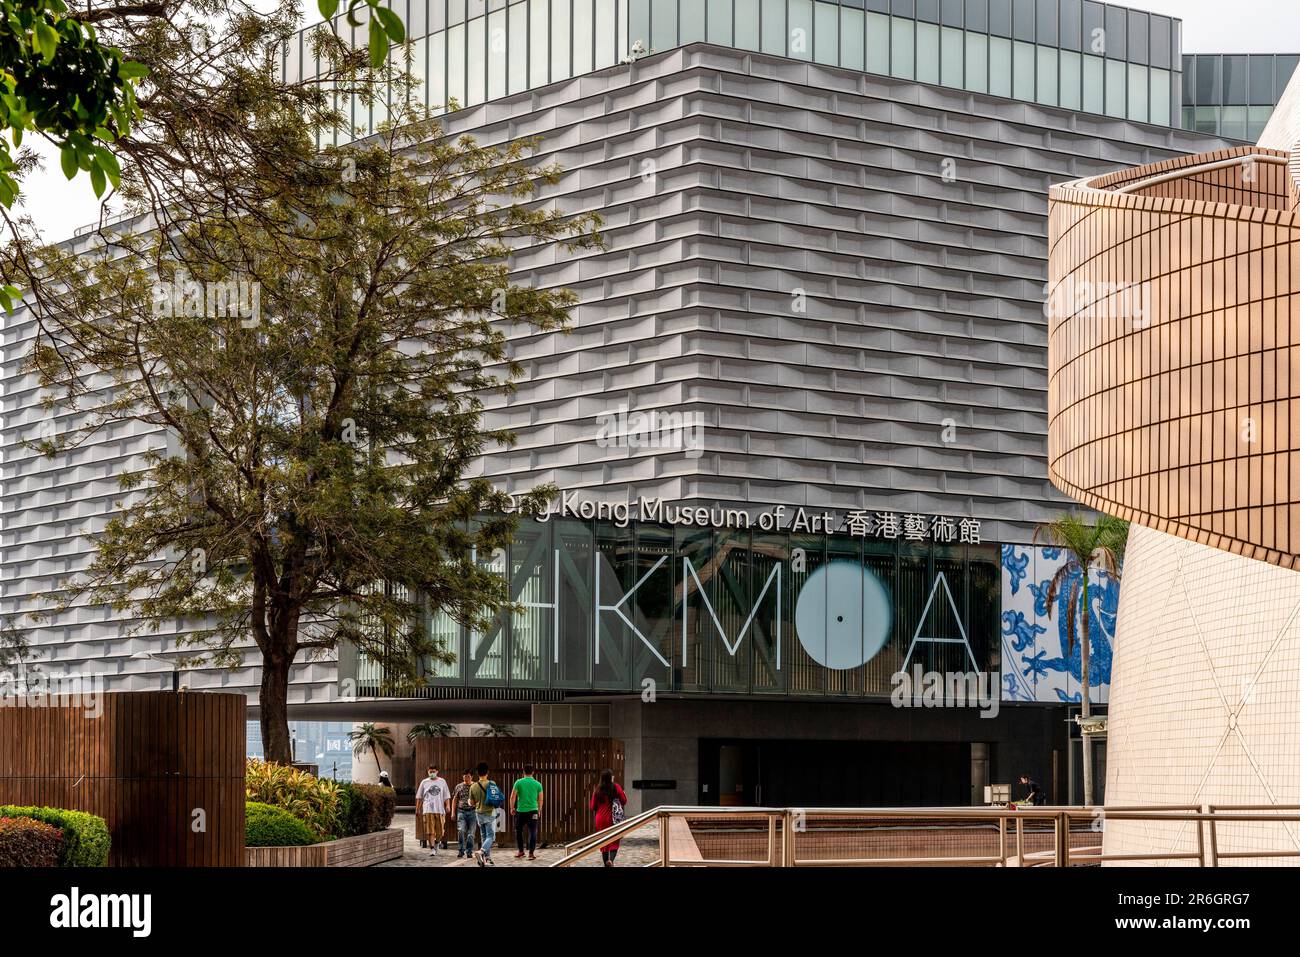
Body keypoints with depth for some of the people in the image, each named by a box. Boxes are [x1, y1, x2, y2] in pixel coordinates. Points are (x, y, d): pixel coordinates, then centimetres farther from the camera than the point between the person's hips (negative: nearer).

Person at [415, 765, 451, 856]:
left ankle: (436, 844, 29)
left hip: (440, 810, 1)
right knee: (430, 831, -8)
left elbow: (446, 796, 13)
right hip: (428, 810, -1)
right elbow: (419, 797, 12)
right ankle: (432, 848, -5)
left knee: (440, 832, 2)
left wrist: (447, 806, -1)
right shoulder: (424, 782, 9)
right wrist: (418, 809, 6)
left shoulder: (442, 782, 11)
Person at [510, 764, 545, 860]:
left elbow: (512, 797, -3)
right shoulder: (537, 784, 2)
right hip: (533, 811, 0)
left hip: (520, 811, 0)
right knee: (532, 833, 0)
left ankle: (521, 851, 22)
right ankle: (531, 853, -7)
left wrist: (512, 808, 10)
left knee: (518, 831, 18)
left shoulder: (519, 782, -2)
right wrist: (539, 810, 21)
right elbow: (541, 799, 7)